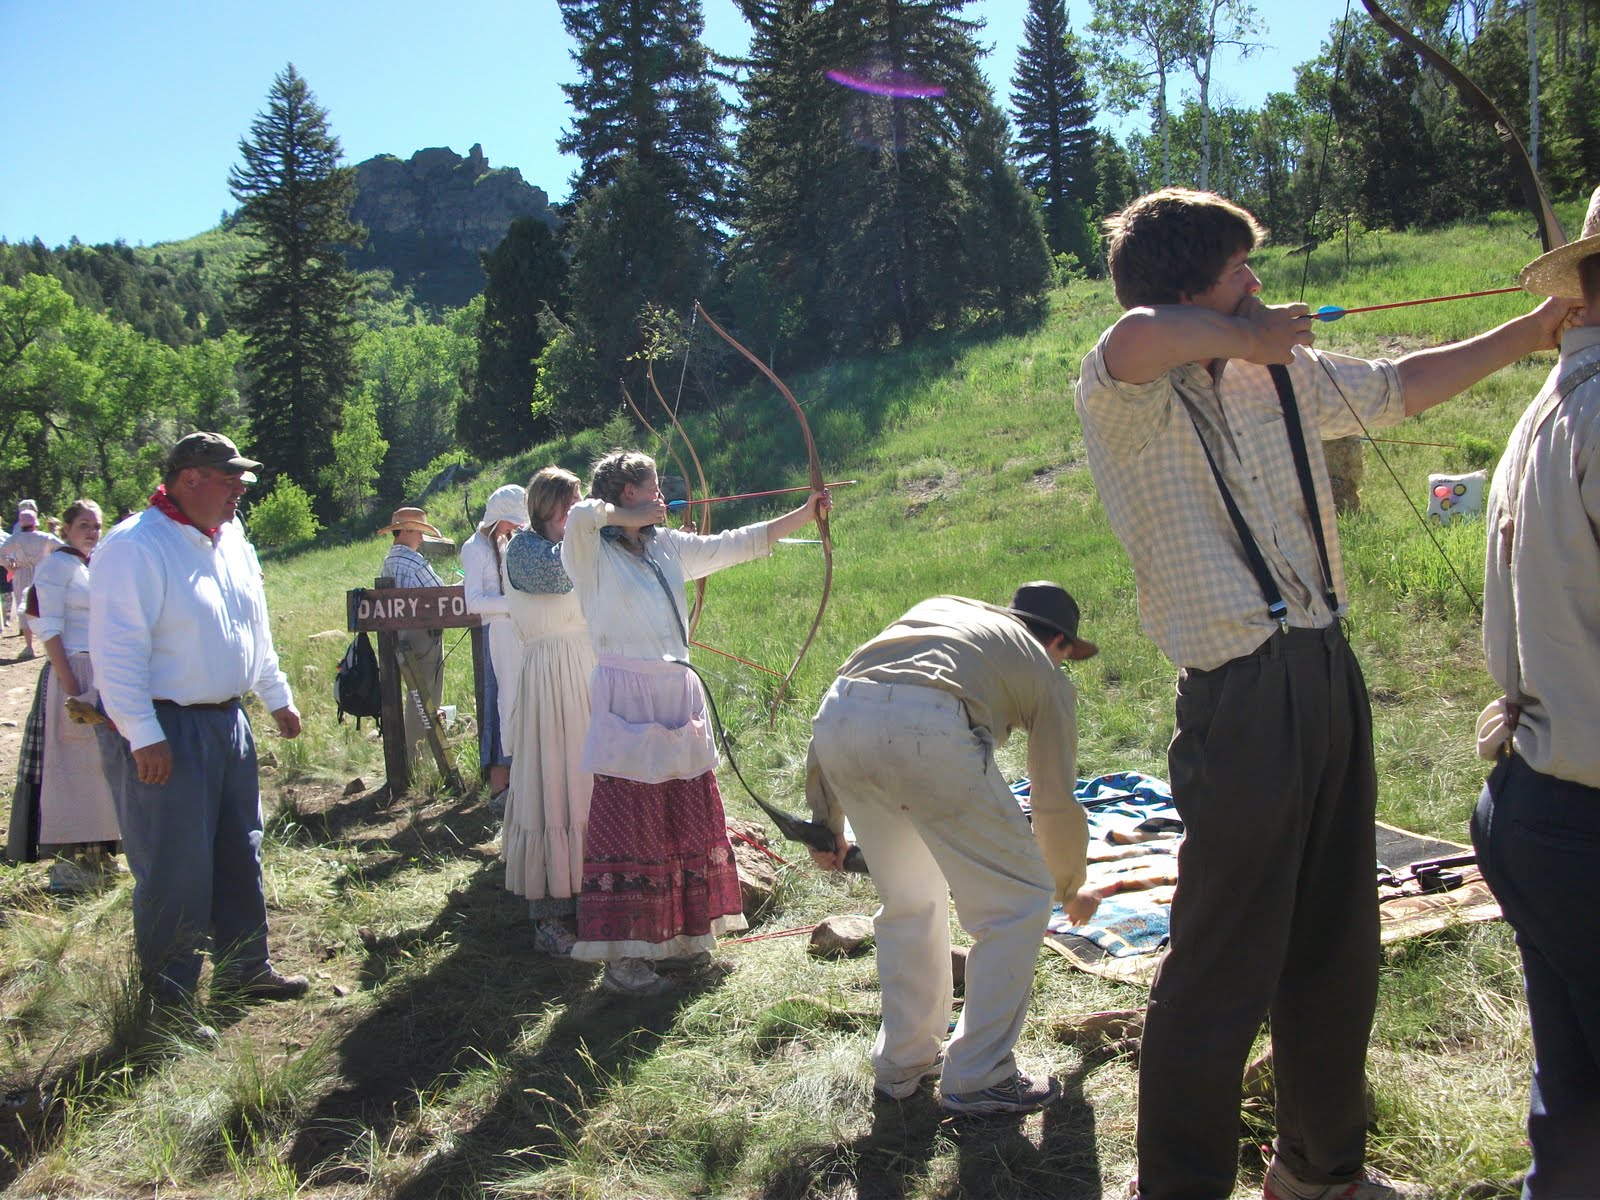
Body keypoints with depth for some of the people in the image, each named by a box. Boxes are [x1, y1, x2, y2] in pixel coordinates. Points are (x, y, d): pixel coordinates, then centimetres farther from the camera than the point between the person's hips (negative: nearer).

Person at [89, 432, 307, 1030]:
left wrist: (278, 697, 22)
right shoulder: (135, 547, -16)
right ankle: (167, 1002, 13)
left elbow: (255, 630, 21)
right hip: (163, 732, -8)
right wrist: (143, 735, -22)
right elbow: (116, 650, -20)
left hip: (227, 720, 9)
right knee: (175, 871, -1)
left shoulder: (231, 541, 11)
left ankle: (244, 970, 32)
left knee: (240, 855, 16)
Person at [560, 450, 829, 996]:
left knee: (688, 819, 11)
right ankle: (621, 958, 5)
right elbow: (581, 514, -27)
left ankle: (677, 936, 26)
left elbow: (740, 544, 18)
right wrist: (634, 518, -9)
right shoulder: (592, 553, -4)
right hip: (626, 700, -7)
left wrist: (804, 515, 17)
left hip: (678, 695, 7)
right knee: (628, 824, -4)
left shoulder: (668, 546, 14)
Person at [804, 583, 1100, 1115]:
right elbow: (1056, 805, 26)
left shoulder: (941, 607, 37)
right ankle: (976, 1078, 19)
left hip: (835, 717, 6)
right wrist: (1071, 889, 46)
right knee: (1019, 902, 14)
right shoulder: (1046, 672, 25)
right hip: (927, 730, -6)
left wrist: (827, 820, 31)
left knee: (909, 899, 26)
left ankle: (902, 1061, 34)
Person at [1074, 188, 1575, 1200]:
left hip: (1330, 677, 8)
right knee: (1224, 972, -1)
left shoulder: (1283, 374, 13)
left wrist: (1530, 332, 29)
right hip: (1241, 702, -8)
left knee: (1339, 952, 19)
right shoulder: (1126, 400, -11)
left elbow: (1400, 387, 29)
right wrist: (1247, 336, -18)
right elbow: (1135, 338, -36)